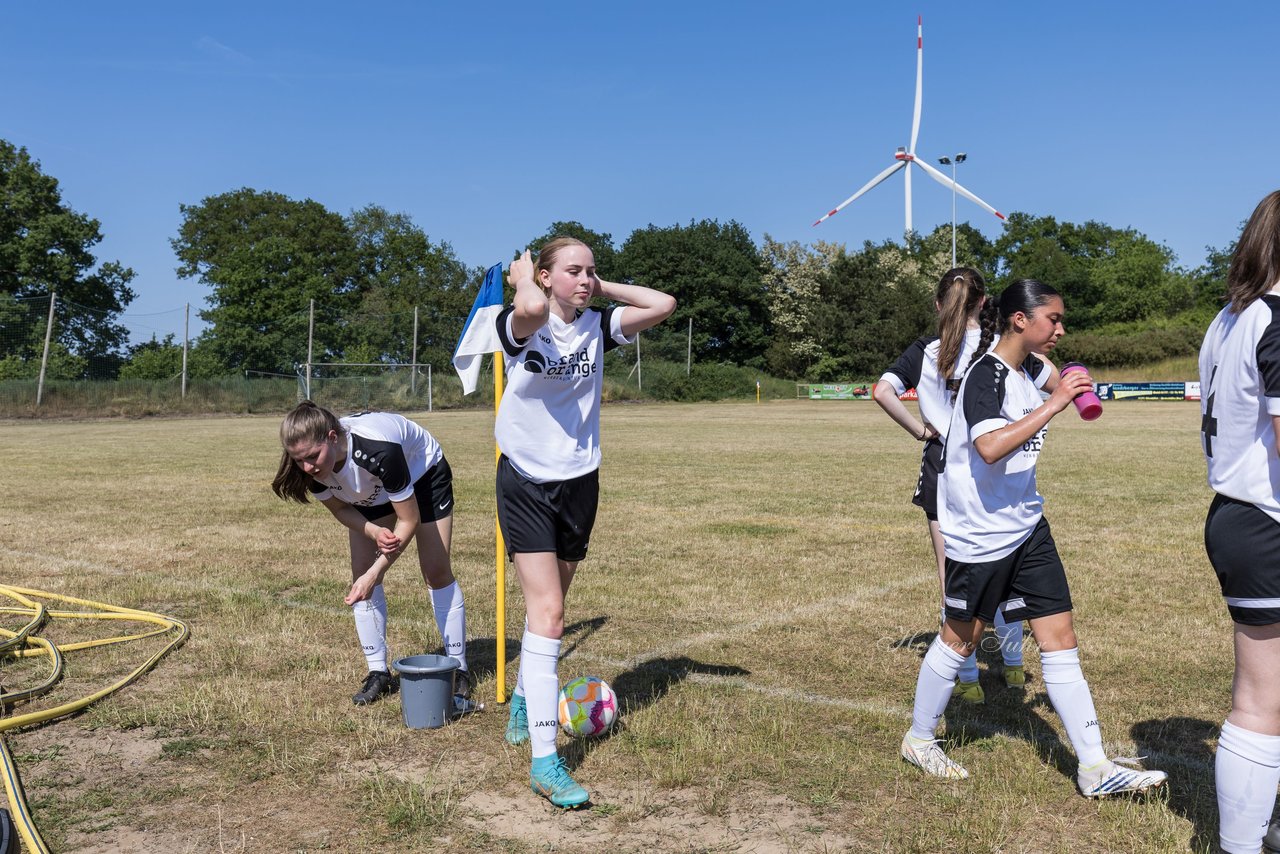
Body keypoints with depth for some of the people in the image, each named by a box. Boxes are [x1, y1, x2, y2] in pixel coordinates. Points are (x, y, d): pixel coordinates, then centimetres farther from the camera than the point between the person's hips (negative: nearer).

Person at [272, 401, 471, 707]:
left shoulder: (377, 451, -45)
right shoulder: (312, 466, -29)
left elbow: (409, 521, -33)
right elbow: (340, 508, -10)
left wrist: (375, 572, -40)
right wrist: (374, 532, -30)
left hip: (424, 473, -5)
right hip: (370, 492, 5)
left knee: (436, 571, -8)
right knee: (360, 572, -5)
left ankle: (459, 670, 4)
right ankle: (379, 673, 5)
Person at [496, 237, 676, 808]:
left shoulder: (598, 327, 0)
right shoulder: (519, 325, -12)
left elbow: (662, 305, -12)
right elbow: (533, 308, -38)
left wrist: (603, 288, -5)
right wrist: (522, 274, -17)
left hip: (580, 481, 5)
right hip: (526, 481, -5)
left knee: (546, 606, 19)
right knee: (547, 612, -14)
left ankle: (524, 698, 45)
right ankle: (544, 761, -10)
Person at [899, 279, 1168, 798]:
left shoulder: (1029, 370, 7)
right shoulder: (986, 376, -19)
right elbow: (990, 447, -36)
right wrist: (1054, 404, -33)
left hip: (1027, 526, 8)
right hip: (979, 534, -8)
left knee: (1059, 637, 4)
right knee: (962, 637, 7)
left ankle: (1094, 766, 8)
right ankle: (919, 739, 28)